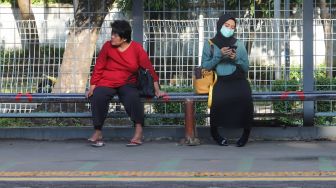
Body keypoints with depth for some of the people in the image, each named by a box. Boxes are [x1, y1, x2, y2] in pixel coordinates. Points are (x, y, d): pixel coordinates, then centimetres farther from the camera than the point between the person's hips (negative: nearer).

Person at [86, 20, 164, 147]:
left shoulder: (136, 48, -2)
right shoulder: (107, 46, 0)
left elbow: (149, 69, -1)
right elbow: (98, 68, 5)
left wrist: (157, 90, -4)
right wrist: (92, 87, -3)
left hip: (127, 84, -1)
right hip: (106, 83, 1)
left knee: (132, 97, -34)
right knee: (98, 97, -31)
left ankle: (139, 131, -29)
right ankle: (98, 132, -21)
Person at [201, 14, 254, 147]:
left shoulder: (239, 44, 11)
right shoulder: (210, 44, 7)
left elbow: (246, 67, 10)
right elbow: (205, 66, 1)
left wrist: (236, 58, -9)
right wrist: (219, 55, -10)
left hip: (238, 80, 1)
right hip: (220, 81, -1)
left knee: (245, 98, -32)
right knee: (219, 99, -34)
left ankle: (246, 133, -15)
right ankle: (215, 133, -14)